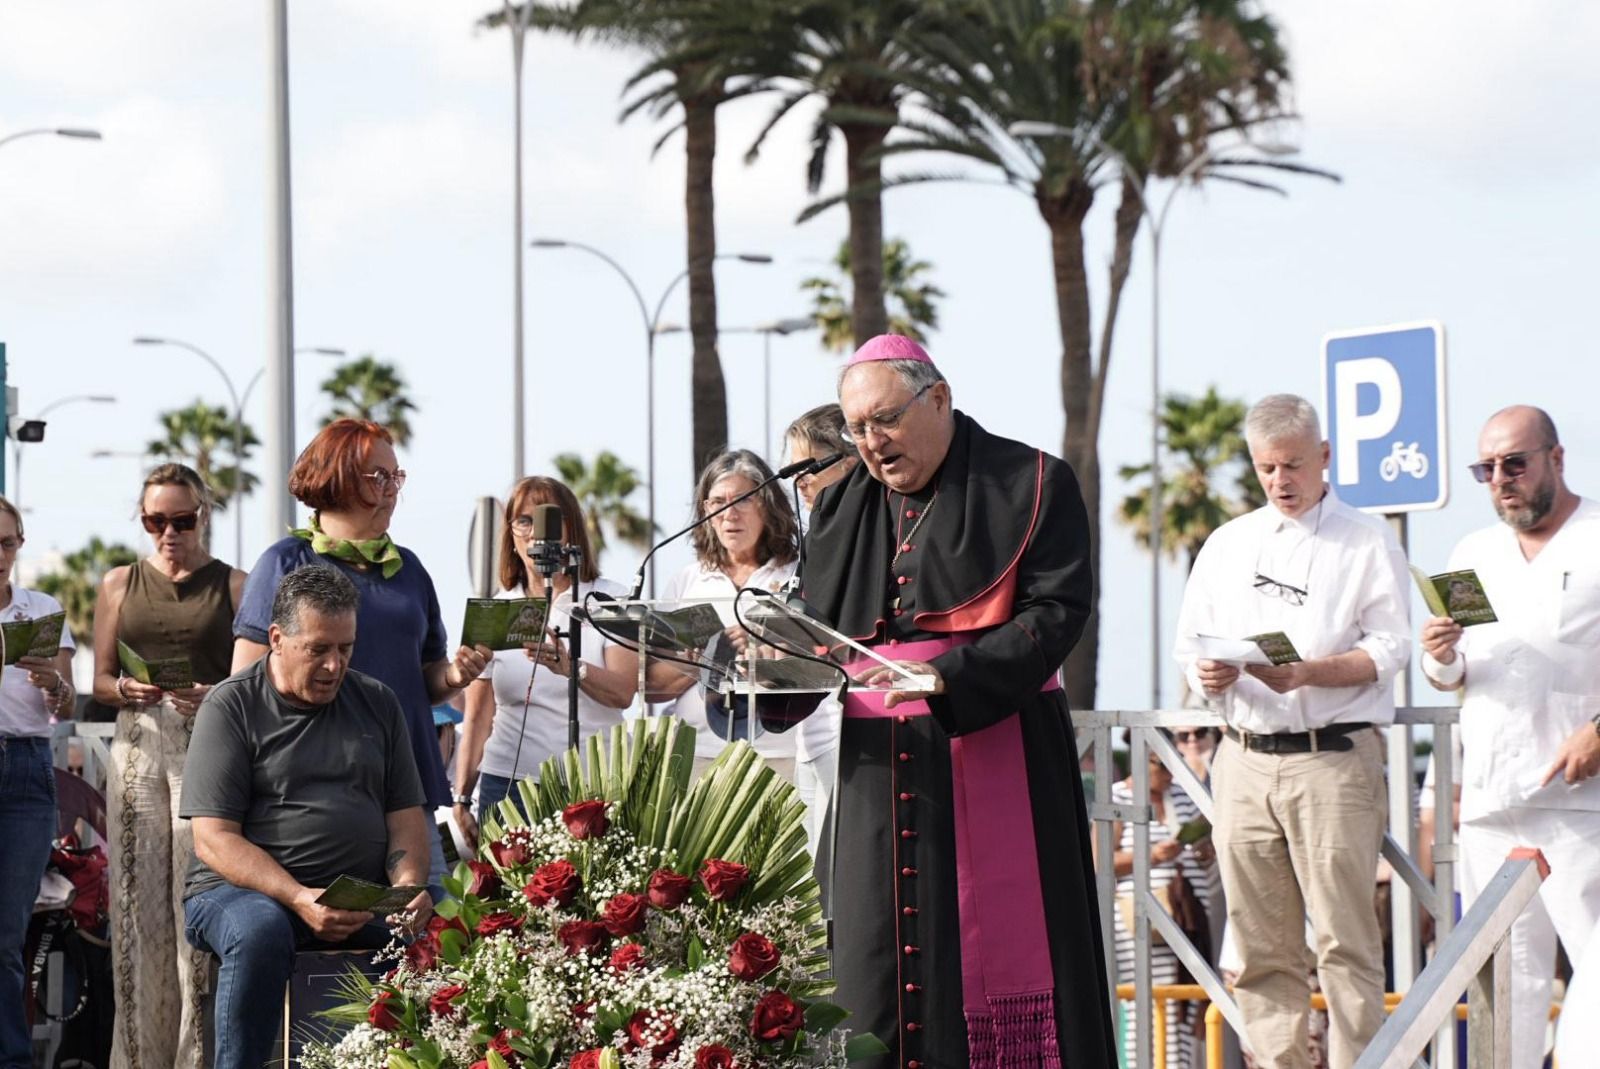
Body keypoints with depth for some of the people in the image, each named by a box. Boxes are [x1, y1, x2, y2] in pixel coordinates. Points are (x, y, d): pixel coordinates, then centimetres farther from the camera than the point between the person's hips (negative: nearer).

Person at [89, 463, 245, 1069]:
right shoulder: (120, 585, 15)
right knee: (139, 899, -1)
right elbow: (99, 681, 15)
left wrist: (214, 697, -14)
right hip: (138, 747, 3)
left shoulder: (233, 586, 6)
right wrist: (126, 689, -6)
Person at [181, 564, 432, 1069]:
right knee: (260, 932, -38)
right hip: (243, 890, -3)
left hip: (362, 903, 3)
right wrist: (299, 899, -22)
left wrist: (408, 886, -8)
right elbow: (214, 839, -7)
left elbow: (405, 814, 15)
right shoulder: (231, 706, 1)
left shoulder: (377, 703, 16)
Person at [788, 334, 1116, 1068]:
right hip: (879, 773, 4)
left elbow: (1056, 612, -9)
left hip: (997, 760, -4)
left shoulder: (1030, 485, 1)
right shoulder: (842, 506, 16)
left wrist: (950, 678, -22)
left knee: (999, 960, -6)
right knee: (875, 971, -1)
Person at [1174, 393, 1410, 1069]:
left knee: (1345, 941, -8)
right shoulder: (1227, 544, 20)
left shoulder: (1365, 542, 6)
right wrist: (1206, 674, -5)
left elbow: (1387, 650, -3)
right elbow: (1190, 643, 18)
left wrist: (1309, 673, -18)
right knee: (1261, 948, 2)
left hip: (1334, 755, -4)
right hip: (1245, 756, 4)